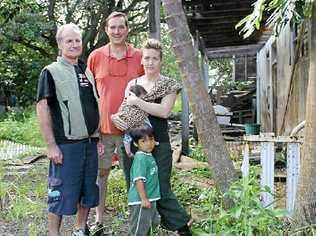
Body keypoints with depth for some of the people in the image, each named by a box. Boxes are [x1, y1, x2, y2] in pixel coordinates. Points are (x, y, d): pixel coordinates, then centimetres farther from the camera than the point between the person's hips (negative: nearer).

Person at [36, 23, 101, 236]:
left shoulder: (87, 71, 13)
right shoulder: (51, 72, -3)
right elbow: (43, 108, -9)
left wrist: (99, 138, 12)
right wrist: (51, 145, -15)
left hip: (90, 142, 6)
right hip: (66, 144, -6)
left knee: (88, 189, 14)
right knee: (61, 192, 0)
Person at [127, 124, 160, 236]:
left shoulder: (149, 156, 10)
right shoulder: (140, 158, -19)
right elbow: (139, 180, -25)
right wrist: (144, 199, -26)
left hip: (150, 200, 10)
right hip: (140, 201, -10)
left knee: (147, 227, 22)